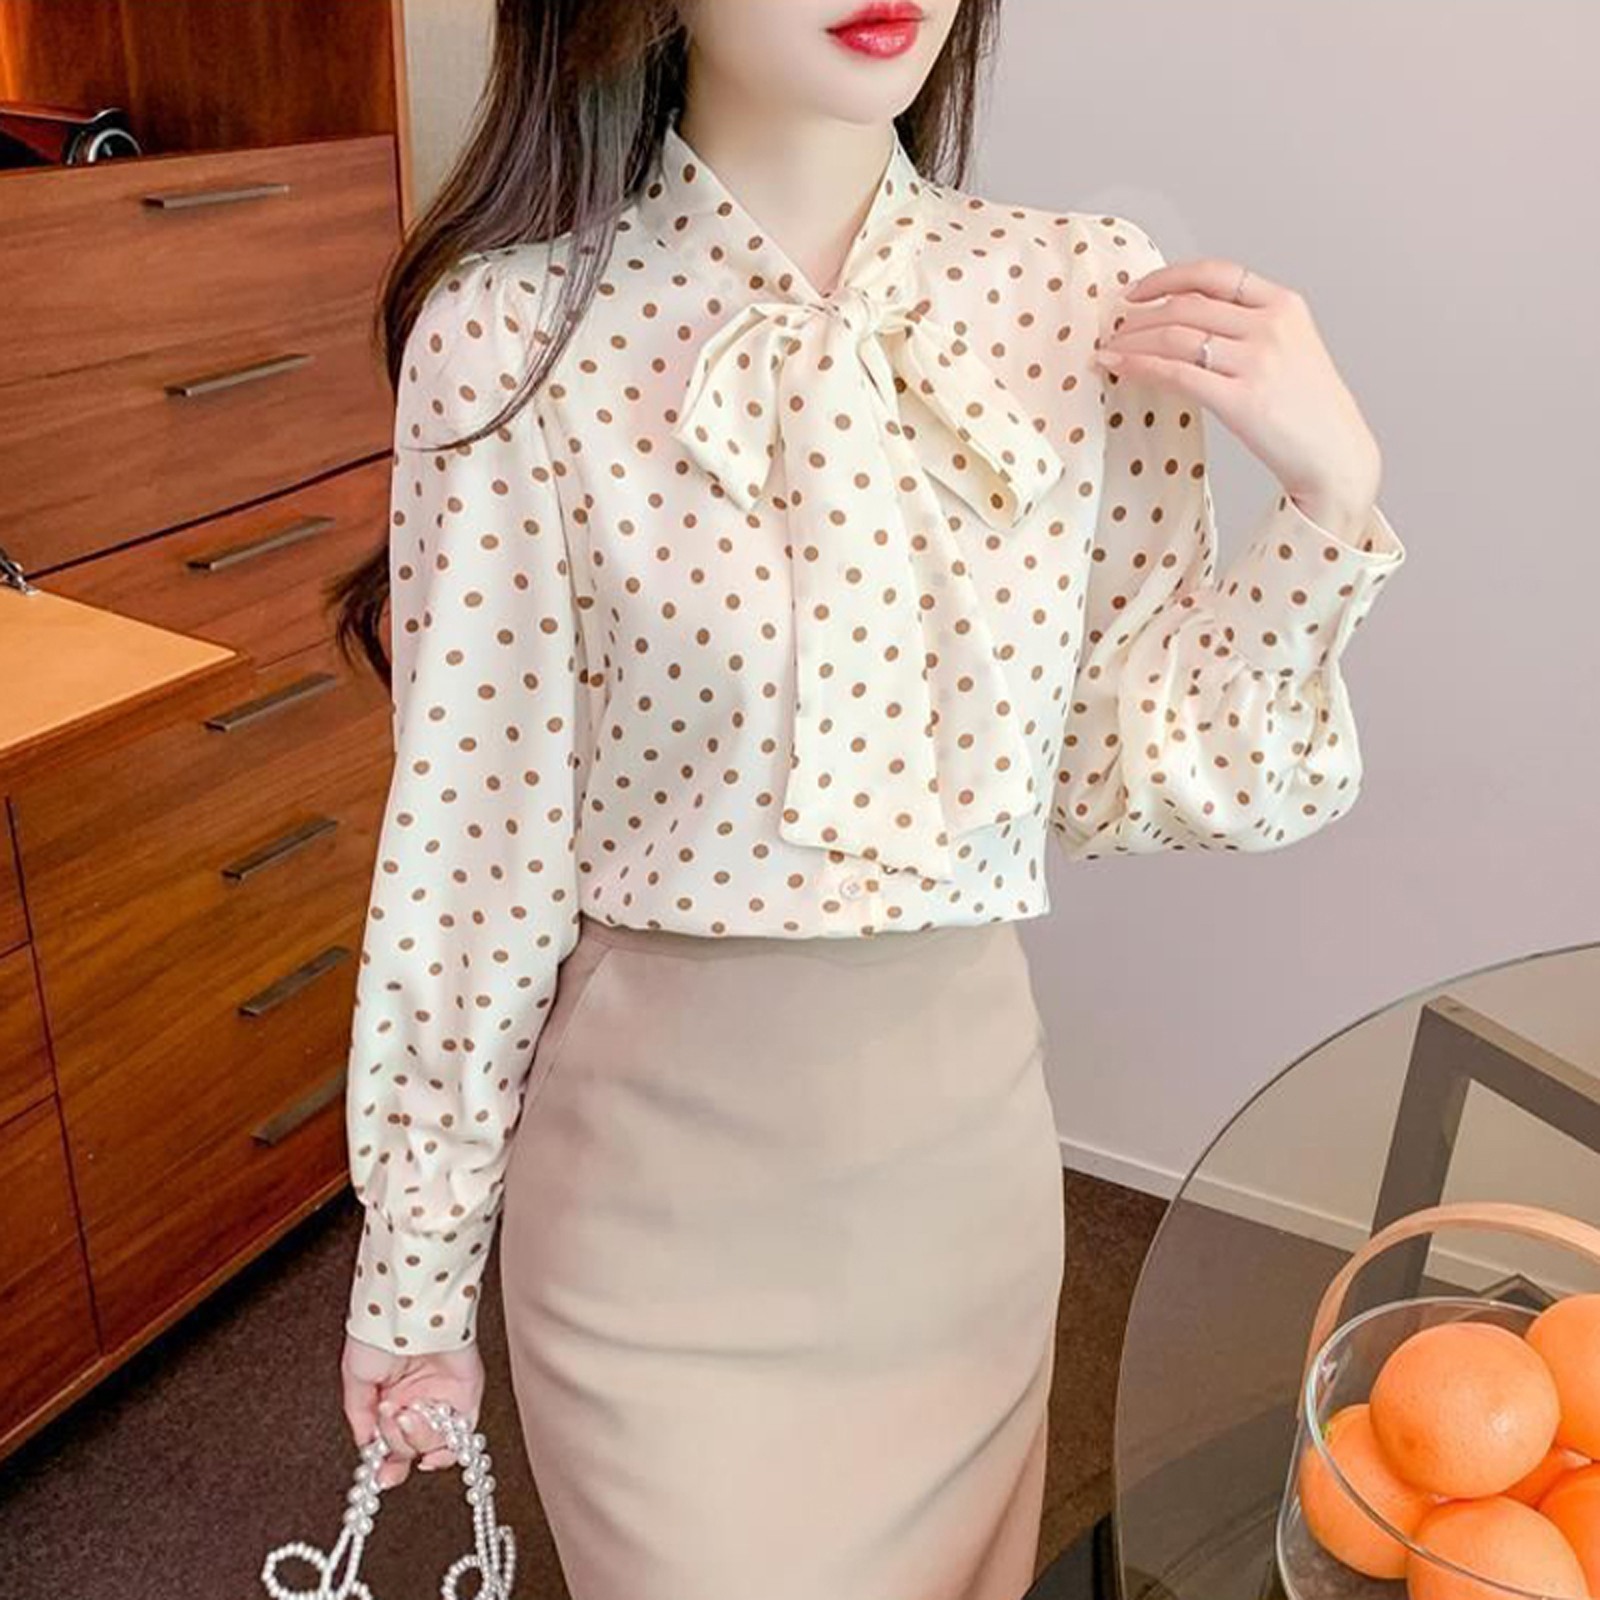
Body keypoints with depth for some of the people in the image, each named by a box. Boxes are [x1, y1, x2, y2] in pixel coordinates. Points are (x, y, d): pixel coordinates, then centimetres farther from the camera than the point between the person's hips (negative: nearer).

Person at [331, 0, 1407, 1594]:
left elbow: (1130, 780, -1)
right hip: (658, 1166, -3)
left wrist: (1328, 487, -14)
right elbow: (464, 846, -8)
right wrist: (413, 1273, 1)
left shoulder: (1095, 299, -6)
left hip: (966, 1143, 4)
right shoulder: (514, 331, -14)